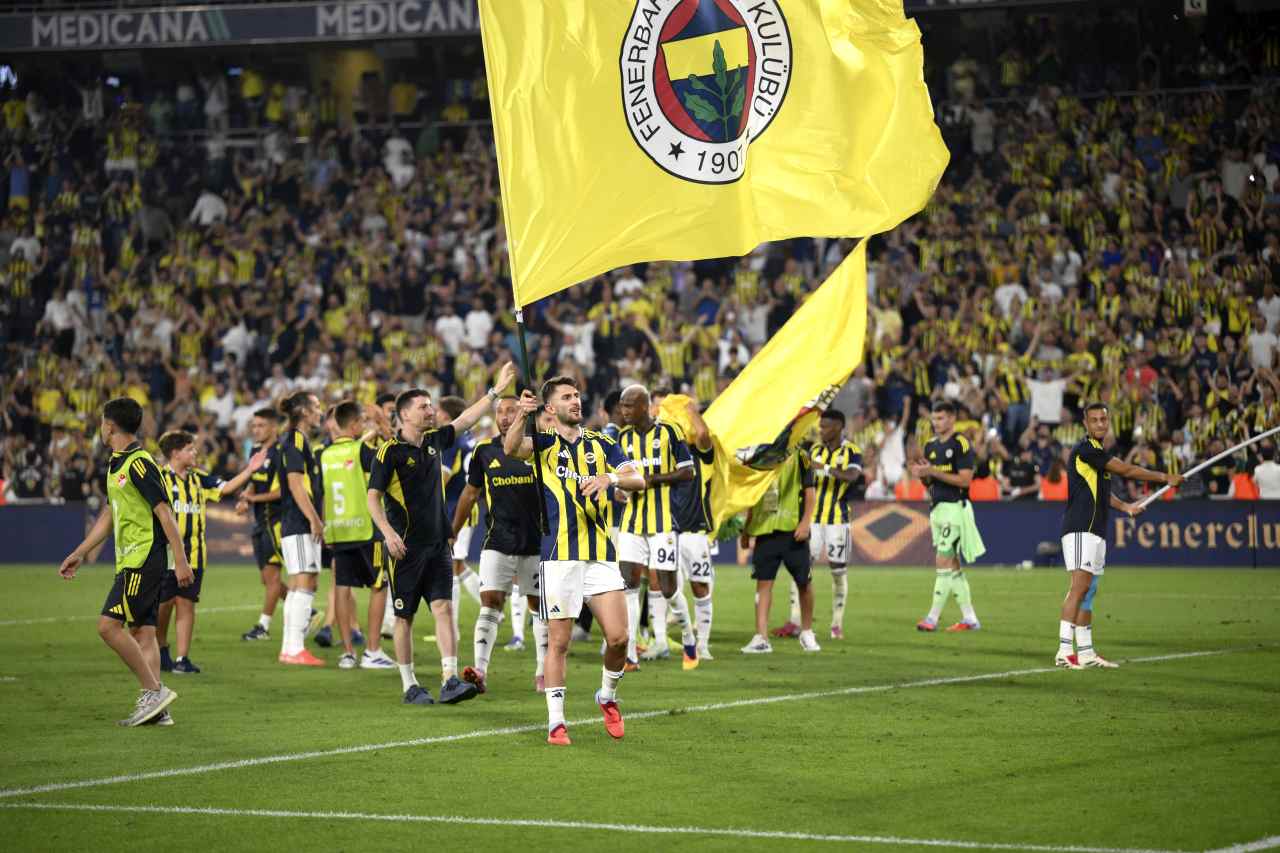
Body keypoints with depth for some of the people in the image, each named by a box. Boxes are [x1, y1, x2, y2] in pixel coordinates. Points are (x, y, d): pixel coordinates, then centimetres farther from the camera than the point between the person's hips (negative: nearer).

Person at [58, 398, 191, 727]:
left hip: (143, 560, -10)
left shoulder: (138, 464, -15)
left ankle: (153, 691, -11)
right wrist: (79, 554, 28)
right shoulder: (117, 465, 17)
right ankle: (156, 707, 4)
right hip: (131, 561, 10)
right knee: (143, 631, 6)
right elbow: (109, 516, 26)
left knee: (109, 625, -13)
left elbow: (165, 513, -18)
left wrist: (181, 561, -21)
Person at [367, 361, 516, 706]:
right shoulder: (390, 451, -8)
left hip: (437, 544, 5)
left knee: (444, 607, -8)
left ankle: (450, 680, -15)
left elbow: (466, 419, 19)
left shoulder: (434, 442, 11)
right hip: (406, 547, -5)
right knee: (404, 617, 3)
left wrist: (497, 389, 15)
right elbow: (373, 496, -10)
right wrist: (388, 532, -22)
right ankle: (409, 685, 10)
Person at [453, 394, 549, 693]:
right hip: (497, 541, 1)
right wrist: (452, 532, 16)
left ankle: (543, 672, 15)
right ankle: (480, 670, -17)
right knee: (490, 603, -10)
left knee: (539, 606, 7)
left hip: (536, 542, -1)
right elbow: (471, 492, 14)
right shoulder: (484, 451, 6)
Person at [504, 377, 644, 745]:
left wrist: (611, 478, -20)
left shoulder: (601, 444, 13)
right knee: (558, 641, -2)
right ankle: (556, 722, 5)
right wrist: (521, 415, -37)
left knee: (618, 637, -5)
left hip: (601, 555, 2)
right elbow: (511, 448, -17)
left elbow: (638, 480, 1)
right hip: (559, 556, -2)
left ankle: (607, 697, 21)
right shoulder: (545, 443, 5)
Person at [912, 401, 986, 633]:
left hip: (954, 508, -9)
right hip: (937, 508, 9)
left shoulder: (961, 444, -10)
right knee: (953, 566, 9)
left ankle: (933, 618, -10)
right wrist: (921, 474, -3)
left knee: (943, 563, -11)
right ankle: (970, 618, 14)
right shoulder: (931, 446, 15)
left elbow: (964, 479, -16)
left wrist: (934, 471, -19)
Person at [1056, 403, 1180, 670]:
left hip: (1096, 532, 10)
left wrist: (1124, 506, 22)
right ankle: (1064, 651, -22)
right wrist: (1164, 477, -4)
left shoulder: (1099, 451, 19)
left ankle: (1085, 652, 13)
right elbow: (1126, 470, -12)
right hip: (1080, 530, -10)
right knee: (1079, 587, -17)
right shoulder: (1085, 449, -12)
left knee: (1088, 592, 10)